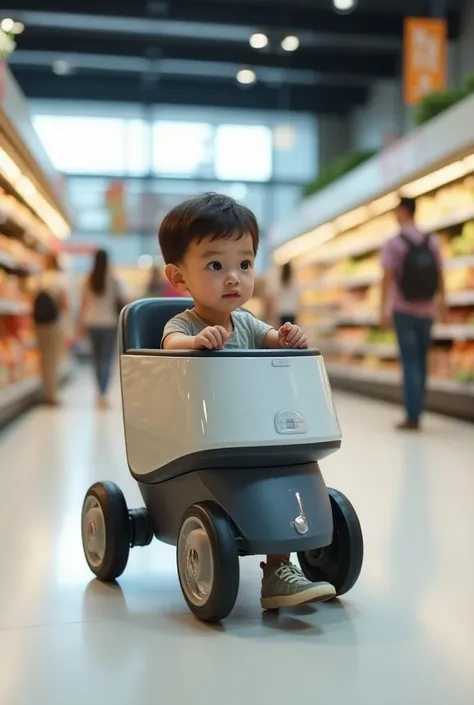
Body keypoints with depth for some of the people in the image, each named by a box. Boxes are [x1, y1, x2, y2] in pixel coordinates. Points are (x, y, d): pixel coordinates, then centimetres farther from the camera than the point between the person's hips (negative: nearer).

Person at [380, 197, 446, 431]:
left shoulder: (393, 243, -8)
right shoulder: (432, 242, 4)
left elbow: (388, 278, -13)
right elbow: (440, 275, 10)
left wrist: (384, 310, -11)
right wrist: (442, 300, 23)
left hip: (404, 311, -4)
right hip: (426, 311, 4)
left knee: (410, 363, -2)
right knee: (421, 362, 12)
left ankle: (412, 417, -4)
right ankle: (416, 413, 18)